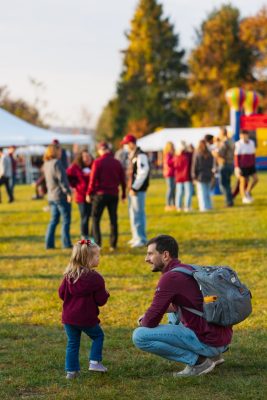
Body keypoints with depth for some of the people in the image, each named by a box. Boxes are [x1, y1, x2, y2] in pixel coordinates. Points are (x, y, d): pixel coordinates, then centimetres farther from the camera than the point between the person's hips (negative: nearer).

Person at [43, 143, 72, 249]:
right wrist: (68, 192, -18)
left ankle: (49, 243, 12)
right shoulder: (56, 163, -15)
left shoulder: (46, 164, 11)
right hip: (61, 196, -8)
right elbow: (61, 179, -19)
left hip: (51, 196, 8)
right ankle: (66, 244, 0)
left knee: (53, 220, 14)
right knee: (66, 220, -1)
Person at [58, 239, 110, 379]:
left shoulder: (69, 276, -1)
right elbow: (101, 300, -11)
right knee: (98, 336, 19)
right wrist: (105, 294, 10)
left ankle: (71, 370, 12)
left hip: (69, 317, 4)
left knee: (72, 342, 13)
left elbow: (61, 294, 4)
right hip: (87, 318, -4)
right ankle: (95, 362, 10)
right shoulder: (95, 278, -13)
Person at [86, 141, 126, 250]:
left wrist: (89, 193, -2)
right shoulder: (117, 163, 6)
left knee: (95, 219, 5)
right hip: (113, 195, 4)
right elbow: (122, 180, 9)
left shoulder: (98, 162, -7)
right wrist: (123, 194, 18)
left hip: (100, 194, -4)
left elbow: (93, 179, -10)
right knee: (113, 220, 9)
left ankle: (97, 243, -4)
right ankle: (113, 244, 8)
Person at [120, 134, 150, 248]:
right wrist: (130, 187, 12)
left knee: (138, 213, -7)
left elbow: (143, 173, -21)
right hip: (132, 188, 10)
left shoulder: (140, 155, -14)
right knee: (133, 213, 16)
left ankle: (141, 239, -3)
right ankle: (136, 237, 25)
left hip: (138, 190, -10)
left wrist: (134, 187, -20)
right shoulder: (132, 155, 16)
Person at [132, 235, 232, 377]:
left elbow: (151, 321, -14)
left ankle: (198, 360, -7)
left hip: (208, 343, -9)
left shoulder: (170, 277, -14)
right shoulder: (188, 269, 14)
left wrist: (143, 321, 10)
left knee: (139, 336, -12)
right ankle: (212, 355, 17)